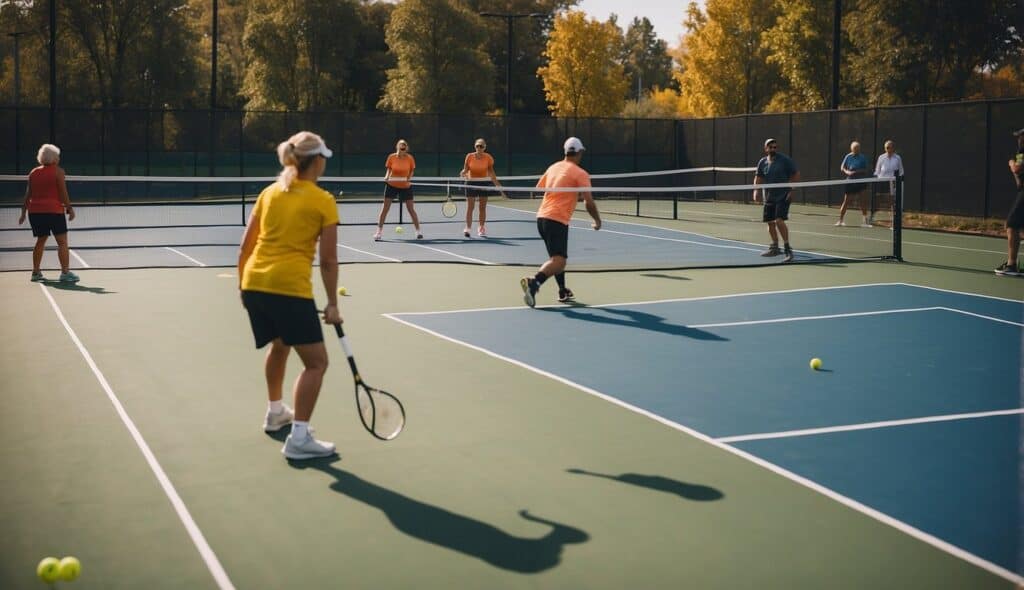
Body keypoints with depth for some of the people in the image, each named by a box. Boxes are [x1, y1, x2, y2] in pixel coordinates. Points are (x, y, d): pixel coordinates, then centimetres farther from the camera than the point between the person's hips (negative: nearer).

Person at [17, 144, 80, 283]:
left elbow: (27, 195, 12)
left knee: (41, 240, 17)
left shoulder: (33, 173, 10)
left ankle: (36, 272, 17)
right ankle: (65, 272, -7)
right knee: (62, 241, -2)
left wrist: (23, 212, 17)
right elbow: (63, 193, -8)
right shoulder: (58, 171, -4)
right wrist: (70, 209, -2)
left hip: (34, 211, 6)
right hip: (54, 210, -6)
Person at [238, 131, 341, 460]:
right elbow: (328, 260, -4)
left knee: (279, 345, 30)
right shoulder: (323, 201, -3)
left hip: (253, 283, 7)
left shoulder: (269, 193, 12)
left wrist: (243, 285, 24)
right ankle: (299, 438, -5)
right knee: (316, 362, 2)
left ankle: (275, 413, 46)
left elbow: (245, 246, 13)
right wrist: (332, 304, 3)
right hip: (290, 288, -7)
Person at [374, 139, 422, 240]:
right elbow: (389, 169, 2)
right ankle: (379, 231, 5)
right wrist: (387, 176, -17)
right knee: (385, 208, -3)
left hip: (406, 186, 0)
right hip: (392, 185, 0)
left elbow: (412, 170, 3)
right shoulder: (391, 157, -11)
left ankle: (418, 231, 13)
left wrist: (409, 177, -17)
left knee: (411, 209, 1)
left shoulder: (410, 158, -11)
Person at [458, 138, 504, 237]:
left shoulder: (488, 158, -3)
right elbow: (465, 169, -3)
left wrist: (497, 183, -2)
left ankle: (481, 229, 16)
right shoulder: (469, 156, -5)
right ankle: (467, 228, -4)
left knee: (483, 207, 6)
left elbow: (491, 172, 2)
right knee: (470, 207, -6)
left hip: (483, 183, 1)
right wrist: (463, 173, -26)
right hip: (471, 182, -1)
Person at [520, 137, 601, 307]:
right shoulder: (580, 173, -4)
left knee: (557, 257, 23)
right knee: (558, 261, -14)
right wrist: (597, 220, 8)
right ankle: (533, 282, -35)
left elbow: (539, 187, 26)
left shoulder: (553, 167, 14)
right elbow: (589, 202, -9)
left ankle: (563, 292, 27)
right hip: (557, 220, -8)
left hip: (542, 217, 8)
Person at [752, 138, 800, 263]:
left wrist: (791, 190, -10)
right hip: (769, 197, 6)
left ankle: (787, 248, -13)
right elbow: (758, 178, 10)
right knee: (770, 222, 12)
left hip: (783, 196, -6)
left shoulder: (785, 159, -8)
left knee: (779, 221, -19)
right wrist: (756, 190, -7)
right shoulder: (762, 162, 6)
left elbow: (796, 174, -4)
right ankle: (775, 247, 29)